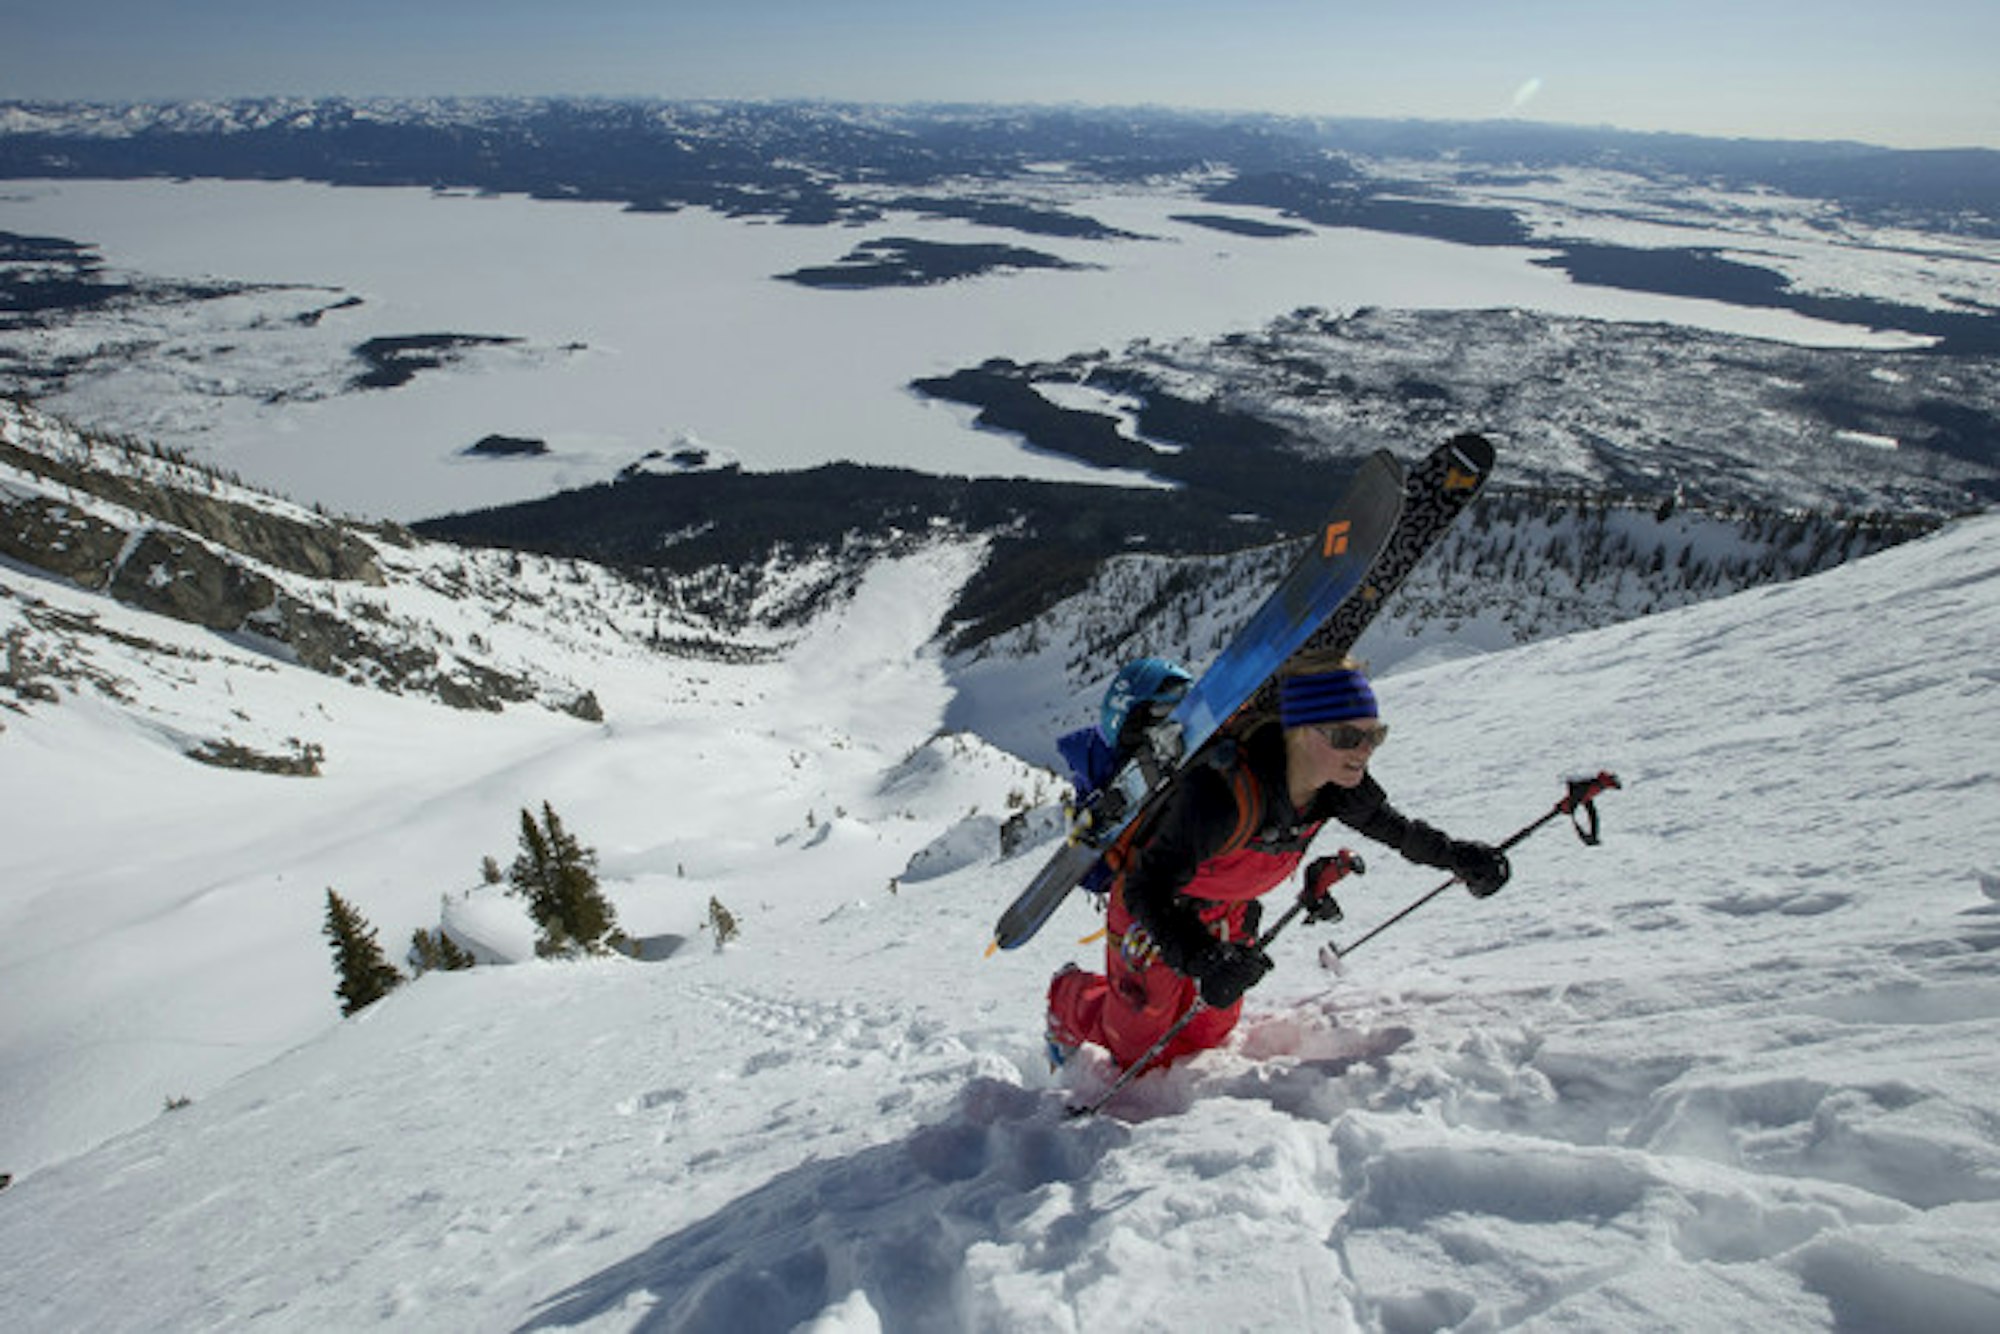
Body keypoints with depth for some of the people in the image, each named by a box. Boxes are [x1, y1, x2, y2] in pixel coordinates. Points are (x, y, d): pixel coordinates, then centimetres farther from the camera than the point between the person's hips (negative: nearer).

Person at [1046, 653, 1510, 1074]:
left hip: (1227, 915, 6)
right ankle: (1070, 998, 36)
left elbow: (1392, 826, 3)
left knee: (1205, 1038, 20)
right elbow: (1145, 892, -37)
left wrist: (1456, 856, -6)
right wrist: (1203, 960, -49)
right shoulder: (1224, 794, -43)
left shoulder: (1340, 783, -21)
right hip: (1152, 908, -6)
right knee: (1143, 1054, 8)